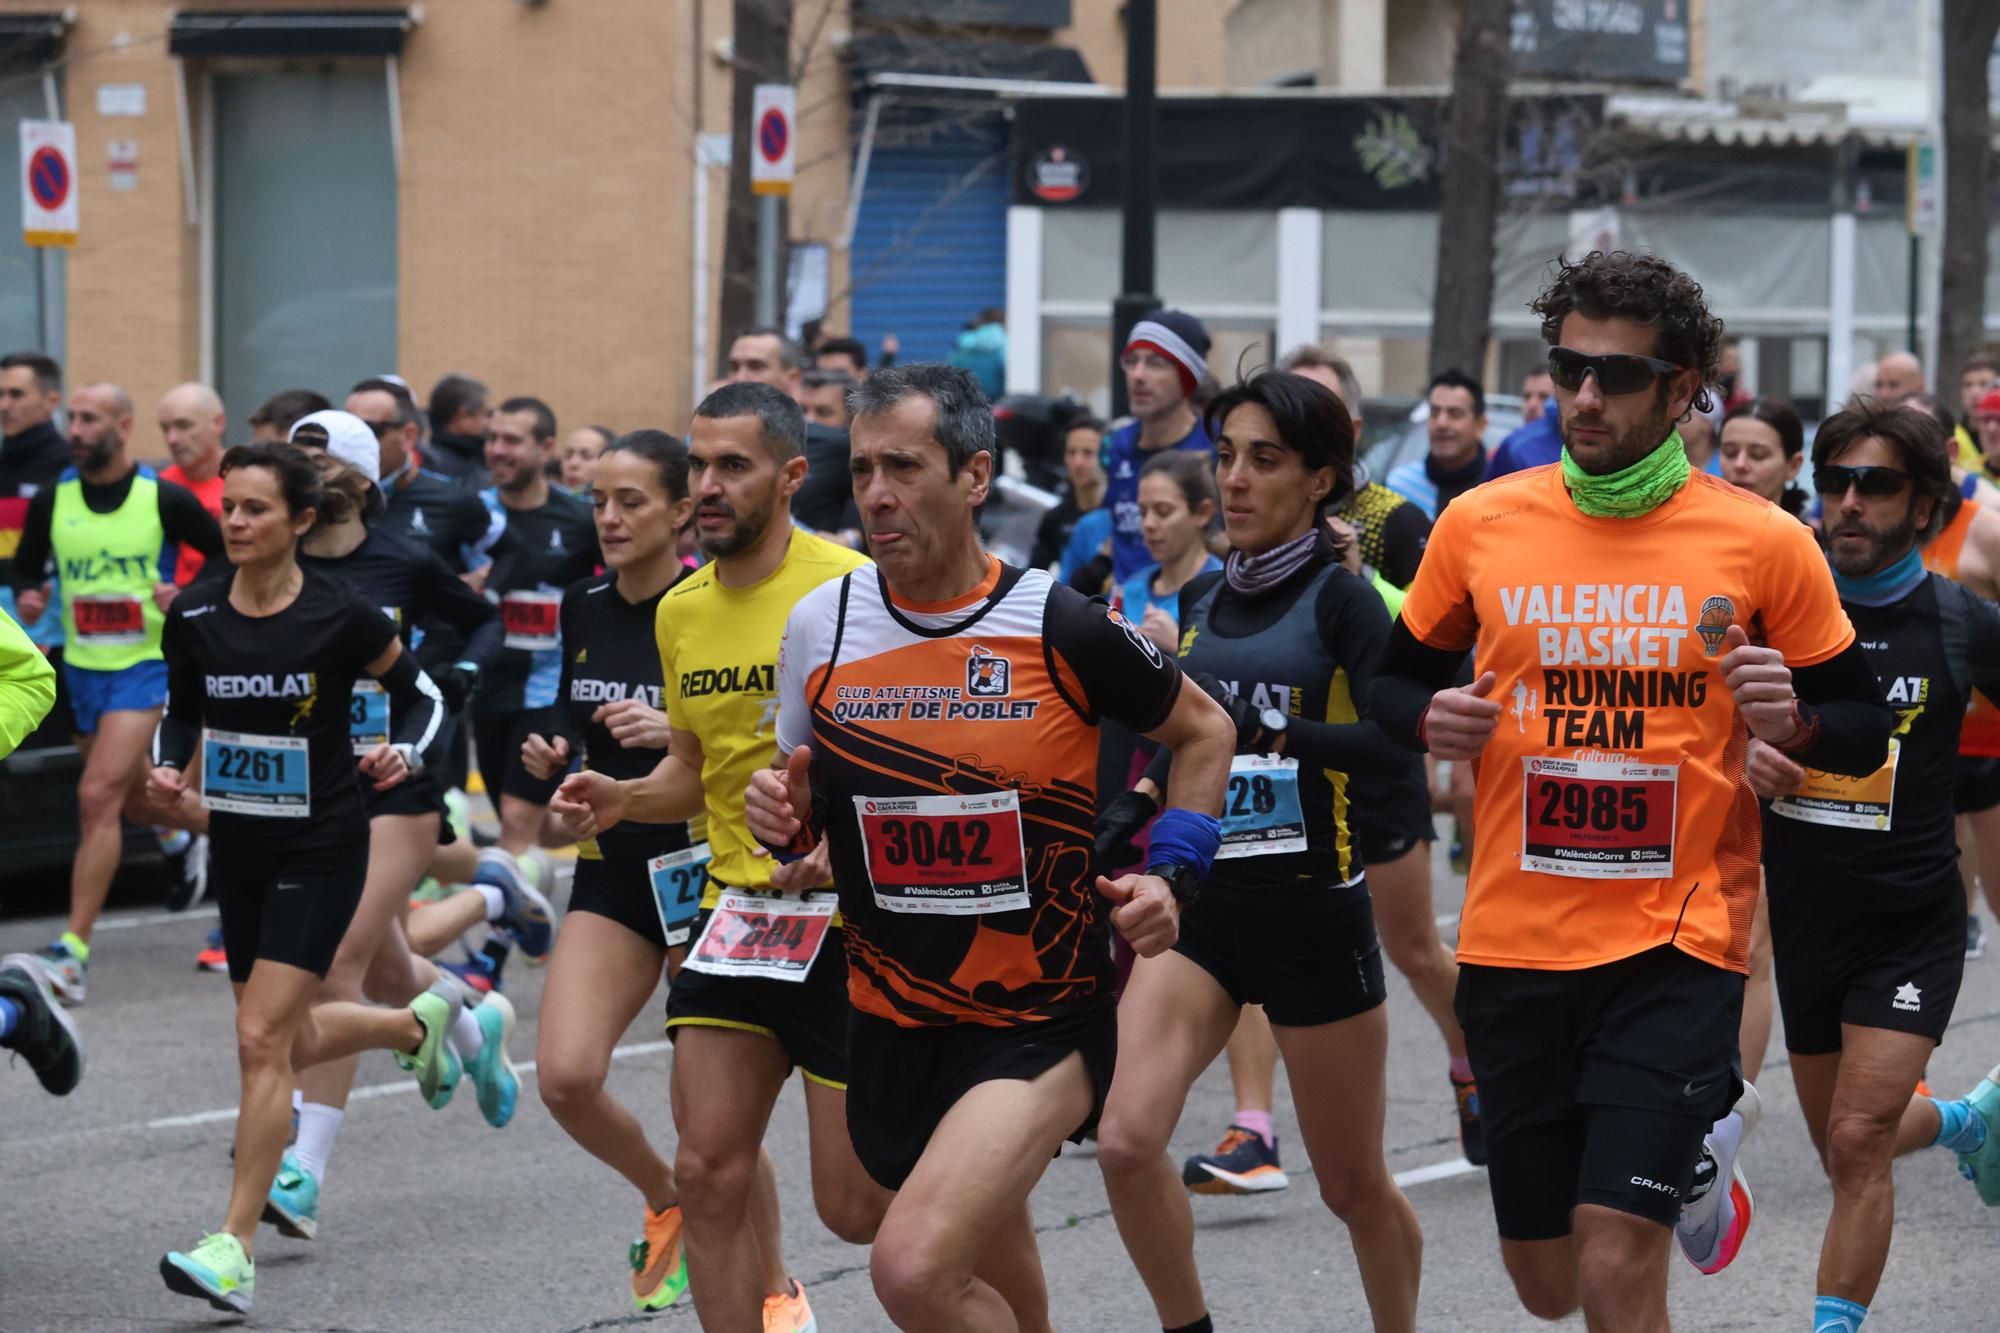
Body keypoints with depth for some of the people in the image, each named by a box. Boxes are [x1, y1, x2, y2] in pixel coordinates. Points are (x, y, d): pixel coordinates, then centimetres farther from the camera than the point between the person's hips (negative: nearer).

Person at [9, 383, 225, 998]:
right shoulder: (52, 501, 1)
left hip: (144, 666, -5)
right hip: (81, 667, 5)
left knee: (98, 797, -17)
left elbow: (229, 557, 1)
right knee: (132, 792, 23)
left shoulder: (164, 499, -9)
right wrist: (27, 596, -8)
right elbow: (26, 567, 14)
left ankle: (73, 952, -19)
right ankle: (177, 838, 60)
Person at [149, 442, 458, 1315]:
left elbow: (420, 694, 2)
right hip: (238, 844, 6)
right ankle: (419, 1024, 50)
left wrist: (405, 753, -16)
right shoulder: (194, 615, -4)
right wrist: (169, 770, -7)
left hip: (322, 848, -5)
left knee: (261, 1039, -14)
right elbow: (181, 712, 12)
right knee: (290, 1041, 17)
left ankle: (235, 1250, -10)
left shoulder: (340, 615, -13)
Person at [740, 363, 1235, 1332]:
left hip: (1044, 1024, -5)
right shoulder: (820, 625, -1)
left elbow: (1203, 733, 6)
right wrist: (784, 816, -8)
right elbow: (808, 801, 15)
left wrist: (1170, 875, -7)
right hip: (890, 1024, 5)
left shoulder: (1064, 628, -11)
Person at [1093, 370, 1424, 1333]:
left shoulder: (1341, 599, -9)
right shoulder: (1201, 600, 9)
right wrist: (1134, 803, 14)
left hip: (1313, 911, -4)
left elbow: (1395, 740, -25)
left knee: (1354, 1185, 8)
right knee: (1127, 1138, -17)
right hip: (1199, 901, 5)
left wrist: (1267, 729, -36)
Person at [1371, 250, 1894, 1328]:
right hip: (1514, 944, 3)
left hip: (1676, 944, -3)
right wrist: (1433, 720, -7)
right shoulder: (1478, 524, 1)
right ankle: (1696, 1158, 44)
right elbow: (1396, 680, 15)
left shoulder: (1763, 543, -4)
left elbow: (1864, 730, 4)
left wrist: (1791, 721, -17)